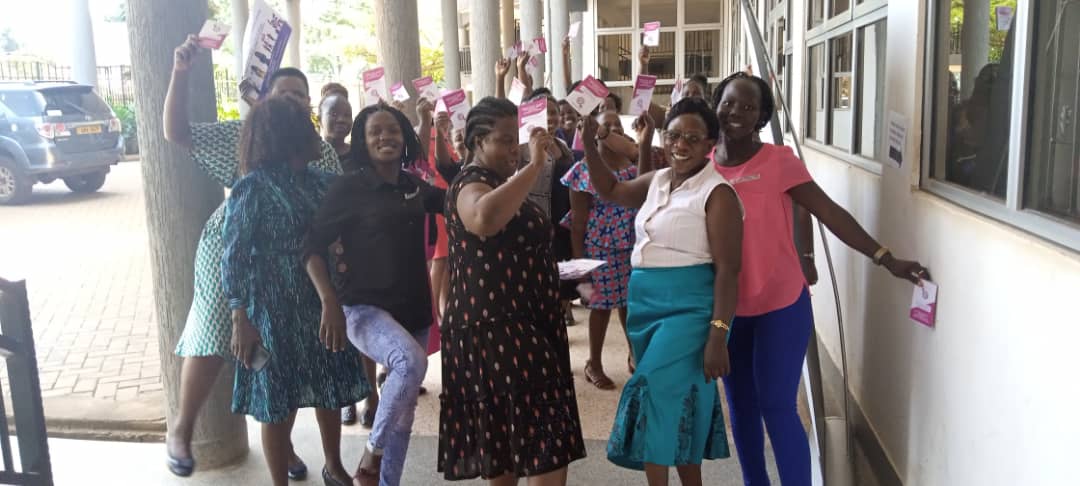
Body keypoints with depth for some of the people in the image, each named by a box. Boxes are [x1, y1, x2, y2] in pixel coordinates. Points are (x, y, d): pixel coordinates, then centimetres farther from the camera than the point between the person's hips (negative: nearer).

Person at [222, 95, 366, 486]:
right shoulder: (252, 188, -11)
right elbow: (233, 258, -11)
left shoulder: (321, 181, 3)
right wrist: (241, 320, -13)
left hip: (323, 305, 5)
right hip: (276, 312, -5)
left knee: (331, 390, 17)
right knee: (279, 404, 7)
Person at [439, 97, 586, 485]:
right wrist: (534, 166, -34)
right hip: (493, 329, -10)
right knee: (547, 437, -14)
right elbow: (485, 219, -40)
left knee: (509, 432, 18)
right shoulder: (470, 185, -13)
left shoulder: (502, 183, 19)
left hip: (518, 323, 10)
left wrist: (554, 271, 20)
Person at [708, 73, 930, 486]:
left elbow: (830, 212, -14)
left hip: (780, 306, -4)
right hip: (727, 308, 4)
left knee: (777, 408, -3)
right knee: (740, 405, 15)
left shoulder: (779, 162, -10)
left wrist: (885, 258, -21)